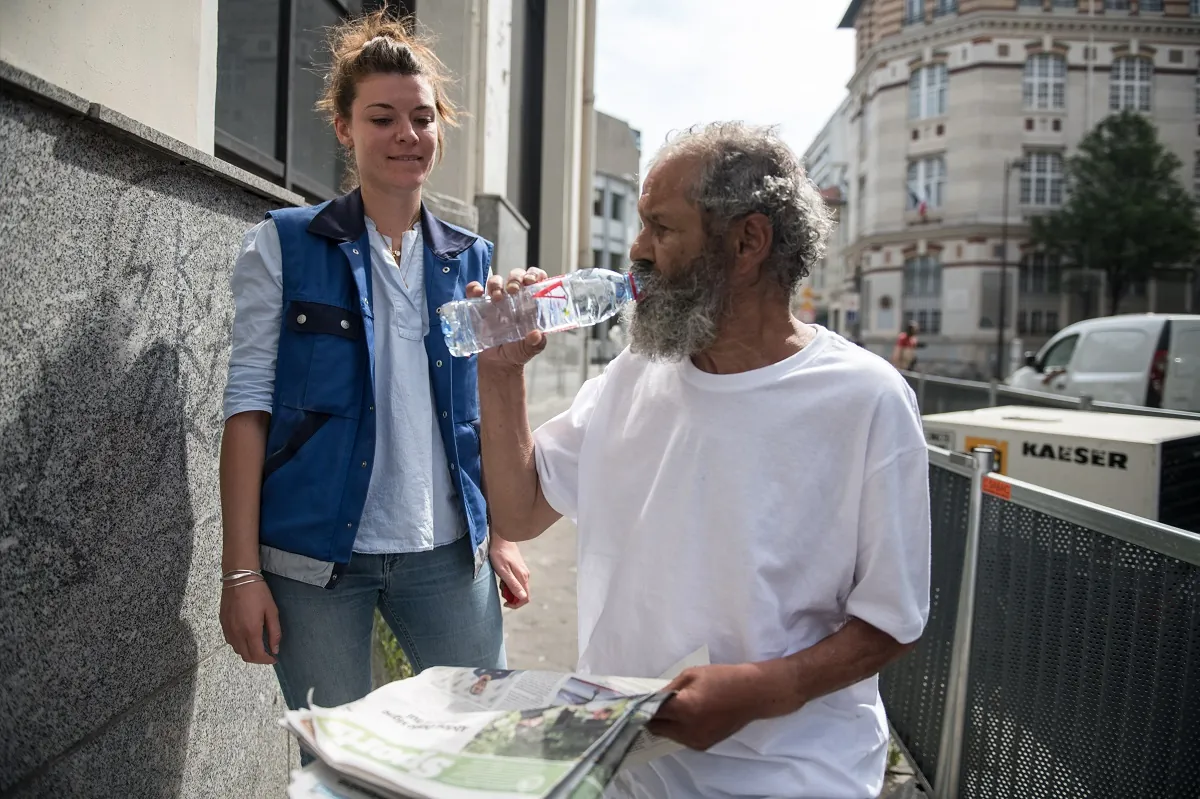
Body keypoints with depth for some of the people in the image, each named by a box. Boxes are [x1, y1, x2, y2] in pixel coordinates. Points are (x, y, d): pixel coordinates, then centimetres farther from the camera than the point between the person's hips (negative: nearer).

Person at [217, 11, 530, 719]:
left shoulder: (472, 260, 8)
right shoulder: (284, 247, -1)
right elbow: (249, 407, -4)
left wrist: (501, 536, 8)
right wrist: (243, 571, -9)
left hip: (448, 553, 3)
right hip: (316, 552, -2)